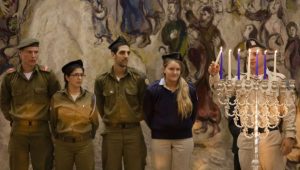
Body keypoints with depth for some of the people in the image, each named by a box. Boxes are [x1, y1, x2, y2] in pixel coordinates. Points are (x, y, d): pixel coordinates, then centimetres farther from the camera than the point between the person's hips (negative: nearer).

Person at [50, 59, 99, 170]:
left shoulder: (90, 97, 1)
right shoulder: (57, 98, -2)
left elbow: (95, 122, 10)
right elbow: (53, 122, 9)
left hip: (85, 145, 0)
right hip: (62, 145, 0)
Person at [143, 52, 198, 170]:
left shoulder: (190, 90, -3)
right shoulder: (153, 90, -8)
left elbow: (194, 113, 10)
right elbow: (147, 114, 3)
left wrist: (185, 127, 7)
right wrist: (157, 129, 5)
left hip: (184, 139, 1)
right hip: (159, 139, -1)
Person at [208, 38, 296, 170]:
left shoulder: (278, 79, 5)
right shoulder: (241, 80, 12)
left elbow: (288, 108, 2)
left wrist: (289, 135, -6)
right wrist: (214, 75, -22)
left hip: (271, 137, -2)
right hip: (246, 138, 2)